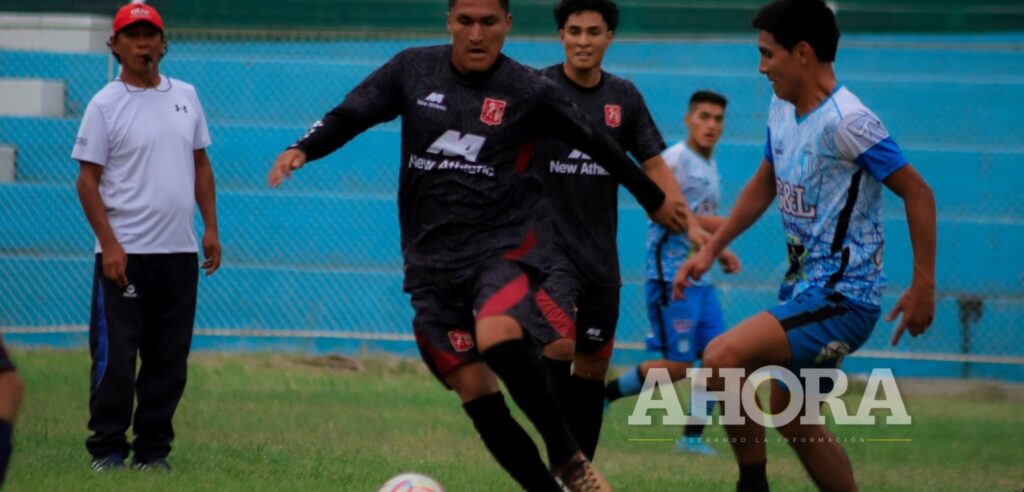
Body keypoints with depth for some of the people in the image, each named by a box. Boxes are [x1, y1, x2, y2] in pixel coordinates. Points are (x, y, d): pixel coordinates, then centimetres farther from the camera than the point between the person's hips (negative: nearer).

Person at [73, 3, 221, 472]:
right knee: (115, 355, -5)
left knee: (170, 358, 6)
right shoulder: (105, 105, -4)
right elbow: (87, 179, -6)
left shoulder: (185, 96, 12)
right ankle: (107, 449, 2)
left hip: (180, 253, 5)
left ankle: (153, 448, 13)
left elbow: (200, 164, 18)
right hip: (125, 253, -5)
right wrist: (110, 245, -14)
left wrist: (211, 228, 9)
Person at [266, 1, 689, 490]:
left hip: (504, 246, -4)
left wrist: (655, 200, 19)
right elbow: (349, 115, 5)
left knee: (497, 337, -33)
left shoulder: (528, 91, -3)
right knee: (476, 394, -3)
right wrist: (302, 150, -16)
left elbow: (598, 145, 8)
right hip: (432, 260, 4)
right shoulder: (413, 70, 4)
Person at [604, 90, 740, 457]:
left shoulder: (710, 167, 18)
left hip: (699, 278, 9)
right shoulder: (675, 159, -10)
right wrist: (712, 224, -23)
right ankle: (601, 395, 3)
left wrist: (719, 253, 14)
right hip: (671, 275, -9)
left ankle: (692, 437, 8)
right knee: (677, 365, -11)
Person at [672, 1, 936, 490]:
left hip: (842, 298, -10)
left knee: (722, 357, -23)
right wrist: (709, 251, 17)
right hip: (803, 288, 10)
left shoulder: (846, 121, -20)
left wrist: (922, 288, -19)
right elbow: (763, 185, 23)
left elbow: (917, 193, -18)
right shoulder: (782, 112, 6)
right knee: (792, 418, 18)